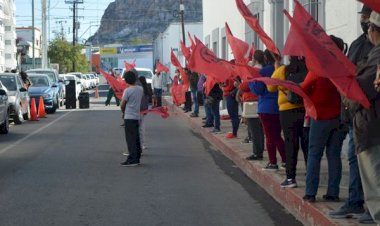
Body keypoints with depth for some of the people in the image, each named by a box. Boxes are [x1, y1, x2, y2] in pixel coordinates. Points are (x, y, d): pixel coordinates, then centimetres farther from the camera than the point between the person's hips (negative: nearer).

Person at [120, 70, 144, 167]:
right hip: (137, 116, 7)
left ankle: (132, 160, -10)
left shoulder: (127, 90, -14)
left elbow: (122, 105, -10)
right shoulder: (140, 89, 5)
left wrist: (123, 112, 10)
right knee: (136, 138, 12)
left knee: (130, 139, -7)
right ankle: (137, 158, 16)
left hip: (129, 117, -7)